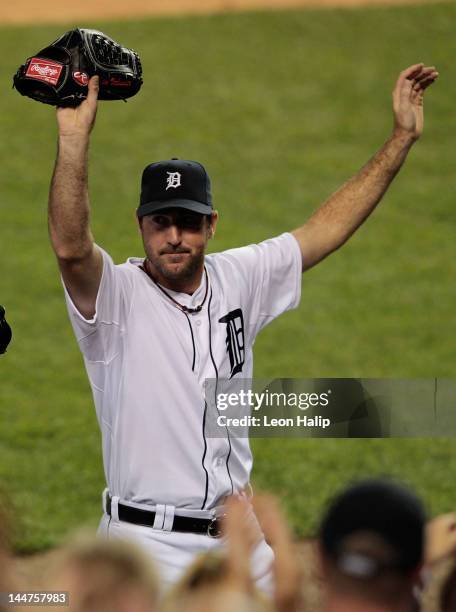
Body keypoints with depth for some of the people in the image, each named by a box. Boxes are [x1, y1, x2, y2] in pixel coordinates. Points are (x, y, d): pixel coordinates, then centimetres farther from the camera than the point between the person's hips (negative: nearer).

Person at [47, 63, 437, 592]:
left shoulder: (236, 280, 8)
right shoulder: (116, 295, -10)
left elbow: (327, 227, 14)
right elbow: (69, 247, -30)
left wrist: (402, 137, 13)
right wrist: (74, 136, -40)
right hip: (149, 546, -6)